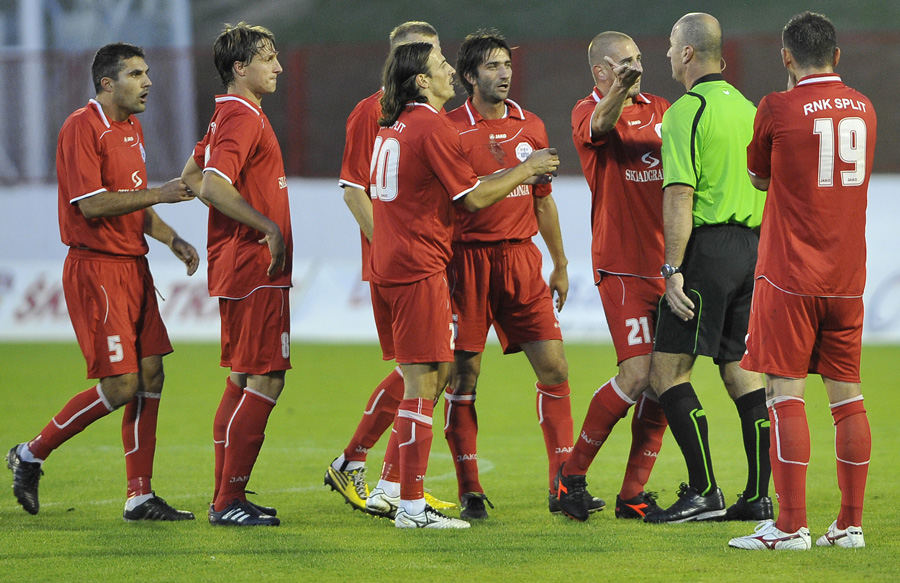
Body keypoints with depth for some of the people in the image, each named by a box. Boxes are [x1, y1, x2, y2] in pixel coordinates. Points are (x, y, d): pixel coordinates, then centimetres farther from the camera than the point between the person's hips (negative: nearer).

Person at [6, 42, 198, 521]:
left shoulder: (132, 128, 17)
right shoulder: (82, 127, -13)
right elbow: (91, 204, -21)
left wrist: (172, 240, 13)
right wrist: (158, 194, -22)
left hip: (133, 266, 9)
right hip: (96, 269, -9)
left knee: (150, 378, 4)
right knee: (121, 385, -11)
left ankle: (140, 496, 8)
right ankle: (31, 455, 6)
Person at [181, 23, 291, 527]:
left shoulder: (230, 115, 17)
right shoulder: (244, 118, -15)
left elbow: (194, 178, 25)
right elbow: (212, 186, -27)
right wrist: (268, 226, -22)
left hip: (236, 265, 11)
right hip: (257, 268, -11)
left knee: (243, 381, 14)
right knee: (266, 381, -9)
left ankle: (227, 497, 17)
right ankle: (229, 501, -9)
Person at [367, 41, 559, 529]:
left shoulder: (393, 126, 15)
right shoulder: (433, 127, -13)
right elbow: (474, 198, -10)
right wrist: (526, 170, 3)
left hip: (387, 265, 9)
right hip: (419, 269, -9)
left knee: (423, 378, 17)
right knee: (423, 383, -6)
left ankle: (391, 487, 19)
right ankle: (411, 506, -7)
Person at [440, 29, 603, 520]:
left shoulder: (531, 128, 11)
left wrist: (560, 265, 20)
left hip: (522, 256, 4)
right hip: (468, 256, -4)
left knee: (554, 367, -2)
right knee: (463, 375, -1)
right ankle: (469, 492, 6)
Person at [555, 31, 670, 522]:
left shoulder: (660, 109, 15)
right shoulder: (587, 112, -4)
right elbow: (600, 125, -28)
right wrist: (619, 90, -50)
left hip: (668, 263, 6)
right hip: (622, 265, -6)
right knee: (637, 374, -16)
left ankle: (633, 495, 10)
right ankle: (573, 474, 1)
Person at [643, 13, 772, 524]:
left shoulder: (687, 112, -10)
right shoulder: (747, 108, 14)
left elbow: (680, 196, -16)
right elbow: (767, 188, 17)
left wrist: (673, 269, -17)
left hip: (708, 248, -8)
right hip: (752, 245, 8)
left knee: (669, 370, -4)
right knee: (742, 371, 10)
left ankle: (704, 491, -11)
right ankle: (759, 496, 7)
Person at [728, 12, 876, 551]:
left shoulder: (779, 109, -8)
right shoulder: (863, 109, 8)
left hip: (791, 277, -5)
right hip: (848, 277, 5)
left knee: (786, 395, -4)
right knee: (848, 396, 8)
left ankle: (791, 526, -9)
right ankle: (851, 523, 8)